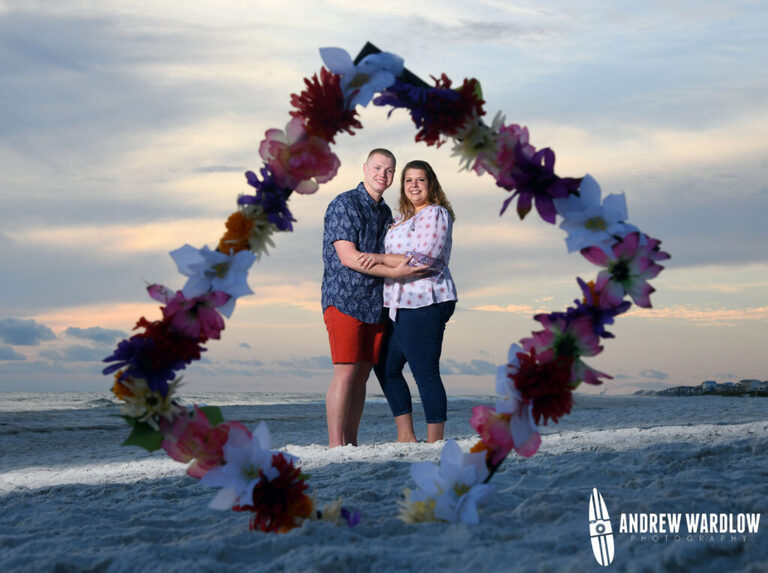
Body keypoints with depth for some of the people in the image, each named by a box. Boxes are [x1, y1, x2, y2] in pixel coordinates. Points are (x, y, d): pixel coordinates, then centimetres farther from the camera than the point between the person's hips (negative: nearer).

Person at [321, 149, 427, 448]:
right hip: (345, 300, -7)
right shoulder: (344, 205, -5)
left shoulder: (385, 212, 18)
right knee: (345, 373, -11)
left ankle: (351, 443, 8)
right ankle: (335, 446, -10)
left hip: (375, 305, 7)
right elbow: (348, 257, -15)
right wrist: (395, 272, -18)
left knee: (362, 375, 5)